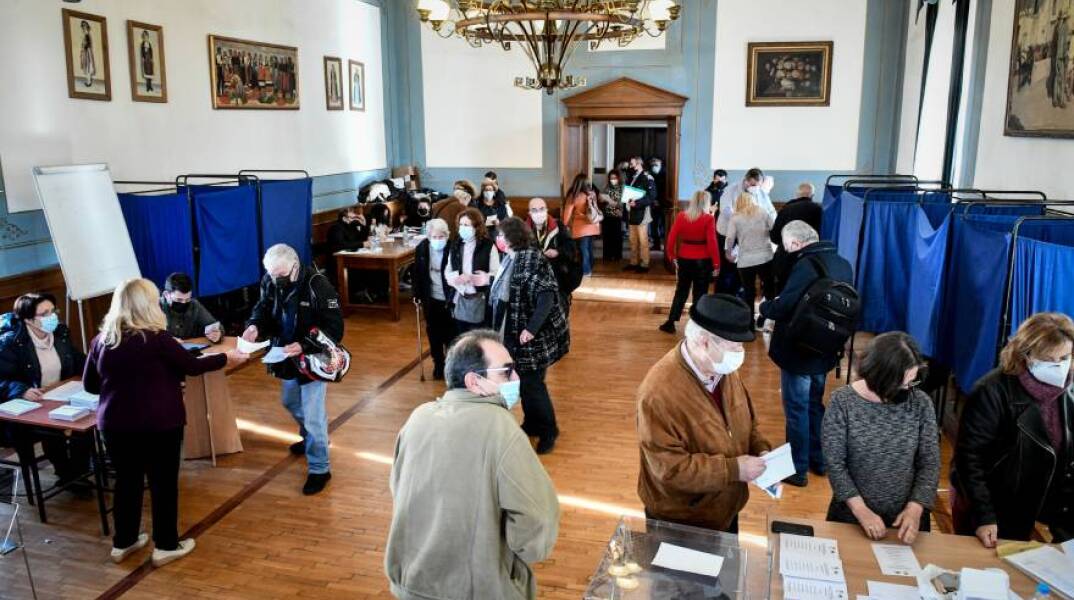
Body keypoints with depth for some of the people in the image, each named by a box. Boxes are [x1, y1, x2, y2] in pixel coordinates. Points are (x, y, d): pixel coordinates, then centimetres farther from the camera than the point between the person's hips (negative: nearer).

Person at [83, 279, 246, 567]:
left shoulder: (101, 340, 1)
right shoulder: (156, 338, -15)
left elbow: (89, 384, 12)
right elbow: (192, 366, -7)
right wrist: (226, 357, 7)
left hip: (115, 424, 5)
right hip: (158, 424, -5)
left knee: (127, 481, 18)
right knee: (163, 483, 8)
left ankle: (123, 542, 31)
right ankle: (166, 546, 18)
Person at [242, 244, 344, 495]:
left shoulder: (317, 285, -27)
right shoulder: (270, 282, -8)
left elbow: (335, 328, -25)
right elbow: (263, 308, 5)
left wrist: (304, 346, -36)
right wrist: (254, 325, -19)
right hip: (288, 357, 7)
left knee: (313, 415, -2)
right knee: (291, 403, 27)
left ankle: (319, 469, 13)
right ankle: (309, 439, 54)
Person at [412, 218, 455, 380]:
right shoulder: (422, 248, -5)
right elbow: (417, 273, 4)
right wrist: (417, 294, 4)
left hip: (450, 300, -4)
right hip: (431, 299, 4)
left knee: (450, 335, 7)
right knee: (433, 333, 13)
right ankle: (438, 364, 28)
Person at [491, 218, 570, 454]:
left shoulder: (532, 261, -22)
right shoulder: (511, 259, 5)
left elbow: (547, 297, -28)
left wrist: (532, 328, -33)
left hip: (534, 335, -9)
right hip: (514, 332, 9)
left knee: (532, 383, 0)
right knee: (523, 381, 18)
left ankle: (548, 431, 18)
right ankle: (532, 424, 35)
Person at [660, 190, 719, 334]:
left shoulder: (681, 216, 0)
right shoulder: (708, 218, -10)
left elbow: (671, 237, -2)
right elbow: (712, 242, -14)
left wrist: (672, 256, 7)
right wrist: (716, 263, -8)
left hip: (684, 259, 3)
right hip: (702, 261, -3)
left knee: (681, 292, 16)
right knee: (699, 294, 7)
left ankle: (670, 323, 18)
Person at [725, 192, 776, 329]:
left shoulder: (735, 218, 1)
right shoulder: (763, 213, 6)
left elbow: (729, 240, -7)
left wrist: (730, 254, 8)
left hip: (745, 261, -1)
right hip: (765, 258, 1)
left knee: (749, 293, 9)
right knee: (769, 289, 16)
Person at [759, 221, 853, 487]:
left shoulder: (806, 266, -25)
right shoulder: (842, 264, 4)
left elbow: (783, 307, -27)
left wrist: (764, 306, -5)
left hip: (799, 354, -8)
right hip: (824, 352, 8)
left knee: (796, 411, 5)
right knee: (815, 405, 22)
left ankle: (797, 469, 15)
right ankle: (818, 460, 35)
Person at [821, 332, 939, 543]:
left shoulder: (921, 403, -9)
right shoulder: (842, 402, -16)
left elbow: (930, 464, -5)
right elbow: (834, 463, -13)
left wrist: (915, 508, -16)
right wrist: (861, 510, -19)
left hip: (906, 518, 2)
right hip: (850, 516, -1)